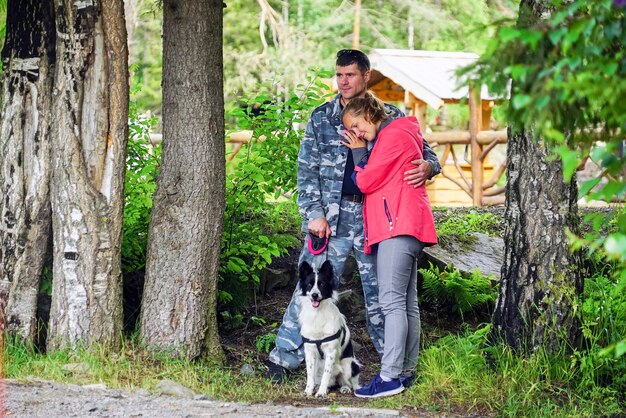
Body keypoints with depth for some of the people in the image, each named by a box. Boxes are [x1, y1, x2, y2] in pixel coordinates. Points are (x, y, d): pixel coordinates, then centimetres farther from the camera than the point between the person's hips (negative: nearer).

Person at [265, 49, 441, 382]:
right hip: (331, 216, -1)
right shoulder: (321, 118, 7)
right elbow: (306, 171, 6)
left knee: (380, 290, 7)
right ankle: (284, 357, 2)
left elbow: (424, 152, 9)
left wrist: (427, 167, -16)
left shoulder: (391, 117, 7)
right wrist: (314, 213, -5)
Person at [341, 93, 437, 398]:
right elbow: (376, 181, 21)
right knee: (407, 302, 10)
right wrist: (361, 152, 12)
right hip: (405, 227, 11)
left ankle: (390, 377, -17)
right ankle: (407, 369, 13)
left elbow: (366, 181, -10)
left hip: (398, 227, -11)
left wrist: (359, 152, 3)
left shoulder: (393, 136, -9)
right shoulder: (398, 135, 23)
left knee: (392, 301, -13)